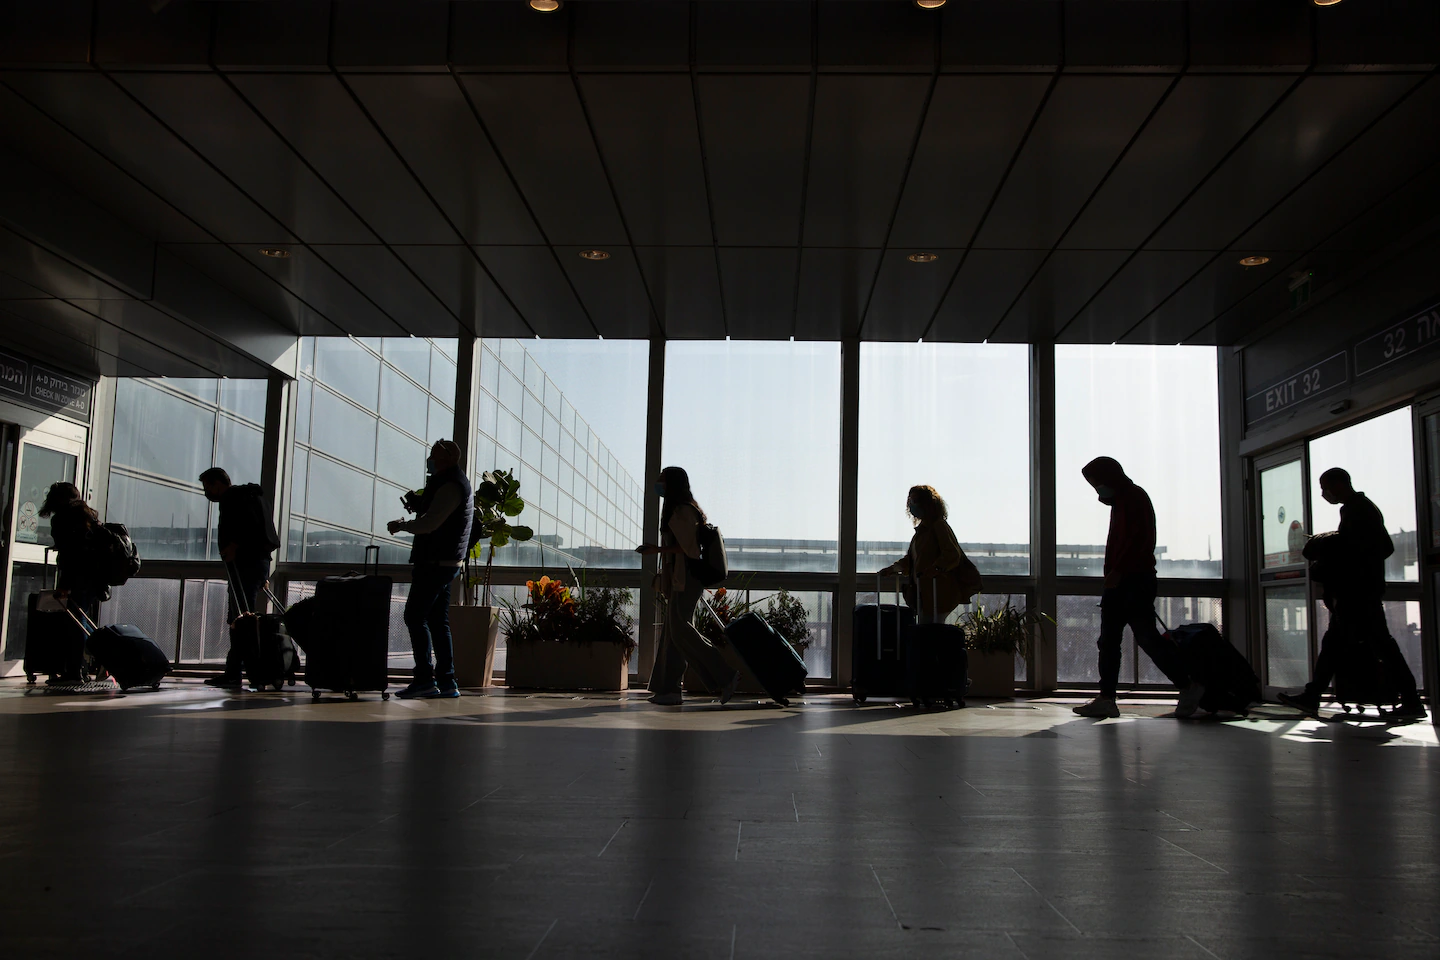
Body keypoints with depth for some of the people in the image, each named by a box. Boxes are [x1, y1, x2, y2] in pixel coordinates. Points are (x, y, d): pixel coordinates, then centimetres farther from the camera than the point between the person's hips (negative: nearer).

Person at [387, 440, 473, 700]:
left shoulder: (450, 486, -13)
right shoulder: (455, 483, 21)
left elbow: (429, 523, -20)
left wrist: (401, 525, -5)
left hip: (436, 563, -10)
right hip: (443, 562, 10)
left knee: (415, 616, -9)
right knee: (438, 621, 8)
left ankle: (424, 679, -10)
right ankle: (446, 682, 8)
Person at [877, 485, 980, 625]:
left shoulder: (939, 525, -8)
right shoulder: (922, 528, 20)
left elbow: (952, 555, -19)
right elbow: (910, 559, 29)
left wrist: (934, 570, -32)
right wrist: (892, 568, 18)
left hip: (937, 592, -9)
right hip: (923, 593, 9)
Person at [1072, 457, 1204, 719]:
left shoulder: (1134, 496, -6)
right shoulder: (1120, 502, 22)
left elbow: (1140, 538, -18)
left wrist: (1118, 570, -23)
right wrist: (1112, 574, 14)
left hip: (1135, 579, -10)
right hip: (1120, 582, 10)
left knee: (1146, 636, -10)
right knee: (1108, 639, 4)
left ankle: (1188, 687, -1)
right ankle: (1106, 698, 3)